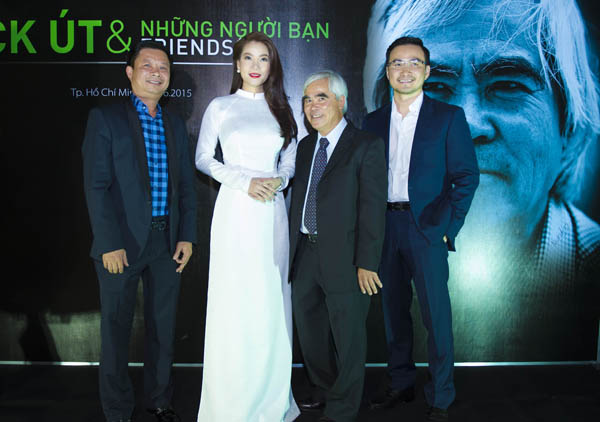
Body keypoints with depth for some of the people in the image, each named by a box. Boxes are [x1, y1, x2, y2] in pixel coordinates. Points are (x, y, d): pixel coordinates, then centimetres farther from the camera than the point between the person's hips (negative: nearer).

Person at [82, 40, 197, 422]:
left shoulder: (176, 124, 11)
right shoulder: (105, 118, -3)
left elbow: (187, 185, 11)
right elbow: (96, 186, -9)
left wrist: (187, 236, 3)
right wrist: (110, 244, -15)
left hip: (168, 242, 4)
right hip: (122, 242, -4)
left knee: (164, 326, 14)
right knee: (117, 329, 8)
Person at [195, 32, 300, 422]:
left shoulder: (281, 109, 13)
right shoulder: (220, 107, 5)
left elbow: (290, 162, 15)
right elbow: (203, 159, 3)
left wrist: (279, 180, -7)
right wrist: (245, 181, -10)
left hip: (273, 211, 3)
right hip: (235, 210, -2)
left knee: (271, 301, 5)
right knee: (233, 300, -2)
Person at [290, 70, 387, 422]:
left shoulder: (366, 146, -8)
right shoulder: (305, 146, 11)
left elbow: (372, 208, -14)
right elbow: (298, 198, 10)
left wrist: (367, 263, -17)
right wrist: (293, 247, 7)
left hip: (343, 258, -6)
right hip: (305, 254, 7)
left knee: (348, 337, 8)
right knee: (310, 331, 20)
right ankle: (325, 389, 44)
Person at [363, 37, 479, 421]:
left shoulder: (449, 117, 0)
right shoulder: (373, 121, 11)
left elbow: (467, 176, -3)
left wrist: (446, 226, -11)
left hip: (427, 228, -4)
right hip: (384, 227, 4)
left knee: (436, 314, 1)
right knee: (394, 310, 13)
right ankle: (401, 384, 29)